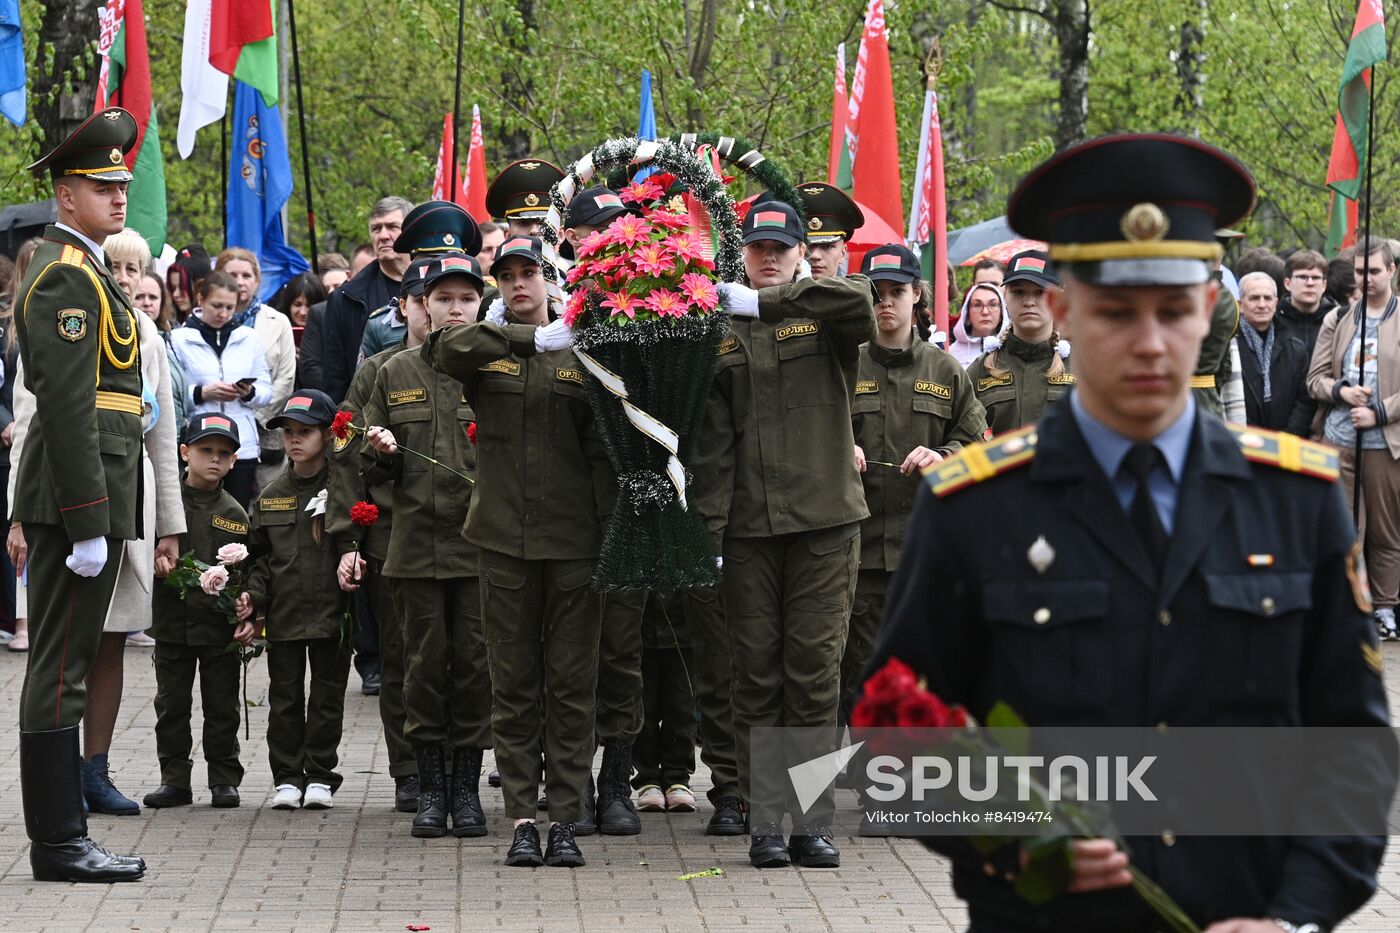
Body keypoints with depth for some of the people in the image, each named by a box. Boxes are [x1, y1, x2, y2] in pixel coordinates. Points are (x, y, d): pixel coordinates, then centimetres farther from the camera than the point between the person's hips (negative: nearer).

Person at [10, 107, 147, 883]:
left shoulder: (78, 268, 19)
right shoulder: (67, 278, -14)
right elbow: (67, 407, -20)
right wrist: (87, 523, -22)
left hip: (77, 496, 11)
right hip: (78, 493, -11)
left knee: (62, 665, 11)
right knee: (60, 668, -7)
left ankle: (60, 834, 16)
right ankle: (58, 844, -5)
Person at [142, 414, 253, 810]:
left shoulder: (235, 514, 5)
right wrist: (156, 563, -20)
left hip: (222, 627, 1)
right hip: (173, 624, -1)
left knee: (222, 707, 6)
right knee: (172, 705, 6)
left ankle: (224, 779, 14)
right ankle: (174, 779, 14)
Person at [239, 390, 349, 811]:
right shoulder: (271, 496, 9)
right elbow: (260, 554, 13)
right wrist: (252, 595, 0)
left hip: (331, 613, -3)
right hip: (283, 614, 3)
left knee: (327, 694, 4)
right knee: (285, 696, 6)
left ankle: (320, 776, 12)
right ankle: (287, 777, 13)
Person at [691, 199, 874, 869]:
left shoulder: (826, 321, 6)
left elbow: (858, 298, -20)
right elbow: (712, 443, 5)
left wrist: (762, 302, -18)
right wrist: (708, 528, -4)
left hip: (825, 519, -1)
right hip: (749, 529, 1)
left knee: (815, 674, -1)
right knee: (756, 677, 2)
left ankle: (814, 826, 3)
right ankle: (766, 827, 5)